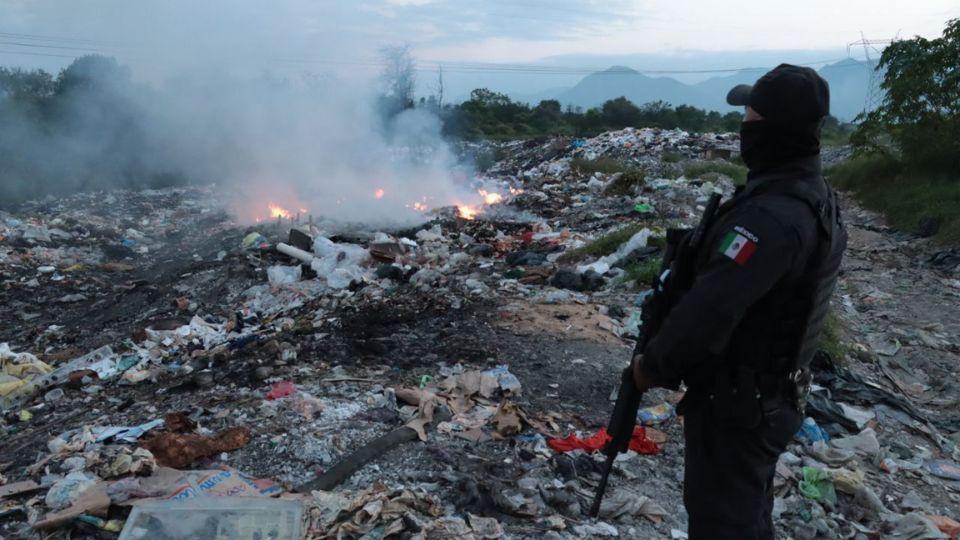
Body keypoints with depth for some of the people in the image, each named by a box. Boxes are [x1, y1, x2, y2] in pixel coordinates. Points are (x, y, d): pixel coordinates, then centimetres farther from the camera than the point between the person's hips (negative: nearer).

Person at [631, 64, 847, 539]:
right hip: (769, 393, 9)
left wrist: (653, 364, -18)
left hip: (734, 401, -9)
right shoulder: (813, 193, 3)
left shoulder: (773, 215, -30)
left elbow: (710, 310, -32)